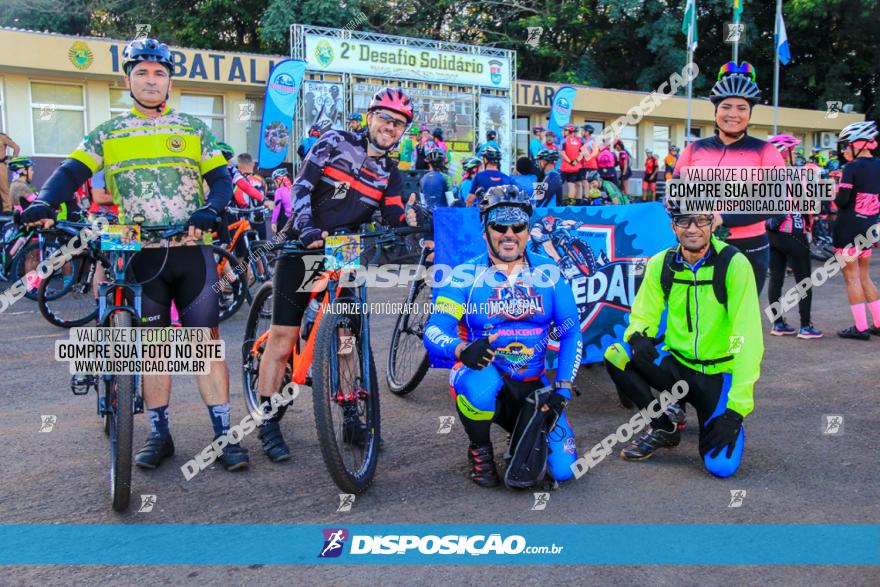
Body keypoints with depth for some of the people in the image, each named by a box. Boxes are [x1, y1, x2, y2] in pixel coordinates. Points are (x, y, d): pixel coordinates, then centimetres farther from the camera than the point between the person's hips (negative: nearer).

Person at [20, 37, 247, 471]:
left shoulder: (194, 130, 10)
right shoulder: (107, 134, 11)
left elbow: (221, 179, 3)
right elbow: (71, 172, 0)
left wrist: (209, 211, -19)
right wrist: (44, 203, -21)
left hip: (192, 251, -1)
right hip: (139, 256, 1)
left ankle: (223, 434, 2)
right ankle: (159, 434, 16)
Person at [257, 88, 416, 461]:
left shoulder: (389, 174, 9)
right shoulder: (335, 142, -4)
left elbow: (395, 221, 1)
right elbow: (302, 185, -14)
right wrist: (307, 229, -28)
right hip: (303, 248, -4)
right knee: (284, 336, -6)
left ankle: (351, 417, 16)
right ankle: (269, 425, 1)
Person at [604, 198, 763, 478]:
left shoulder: (734, 264, -17)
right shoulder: (661, 264, -4)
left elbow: (748, 339, -20)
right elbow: (643, 315, 4)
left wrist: (737, 409, -25)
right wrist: (638, 335, -24)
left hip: (718, 374, -3)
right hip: (676, 365, 4)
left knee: (721, 465, -21)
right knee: (616, 356, -23)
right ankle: (664, 428, 0)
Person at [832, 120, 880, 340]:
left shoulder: (852, 168, -15)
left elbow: (841, 201, -17)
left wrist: (834, 195, 2)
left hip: (848, 228, -7)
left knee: (851, 277, 0)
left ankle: (861, 328, 1)